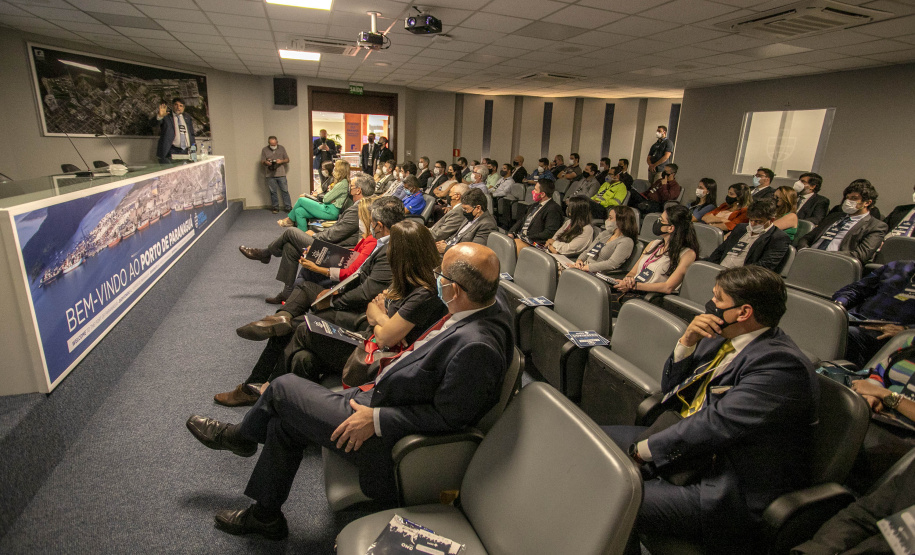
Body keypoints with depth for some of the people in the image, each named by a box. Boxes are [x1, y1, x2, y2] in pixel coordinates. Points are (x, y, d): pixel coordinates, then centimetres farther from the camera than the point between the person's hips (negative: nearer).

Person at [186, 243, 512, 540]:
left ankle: (240, 435, 35)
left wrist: (377, 419, -19)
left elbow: (448, 417, -26)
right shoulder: (488, 308, -5)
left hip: (385, 441, -9)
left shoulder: (476, 346, -33)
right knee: (283, 423, 17)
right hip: (378, 400, 9)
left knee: (283, 389, 4)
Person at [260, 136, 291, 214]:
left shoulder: (281, 148, 6)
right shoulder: (264, 150, 5)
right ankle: (275, 208, 15)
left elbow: (287, 160, 8)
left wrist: (281, 161, -12)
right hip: (270, 175, 0)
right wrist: (265, 162, -17)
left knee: (285, 191, -1)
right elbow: (262, 162, 6)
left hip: (281, 174, 0)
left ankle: (288, 207, 3)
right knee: (273, 192, 5)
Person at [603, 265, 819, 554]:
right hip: (683, 441, 9)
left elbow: (716, 423, -27)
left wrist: (641, 451, -19)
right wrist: (687, 341, -8)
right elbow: (669, 387, 10)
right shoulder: (724, 336, 5)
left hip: (722, 487, -9)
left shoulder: (781, 365, -23)